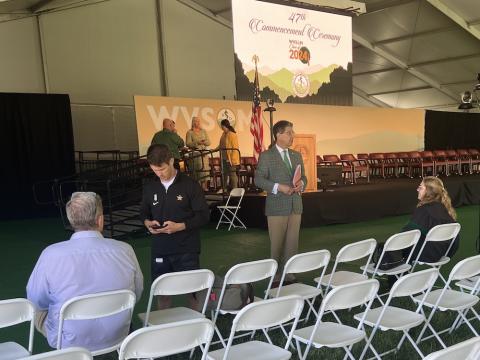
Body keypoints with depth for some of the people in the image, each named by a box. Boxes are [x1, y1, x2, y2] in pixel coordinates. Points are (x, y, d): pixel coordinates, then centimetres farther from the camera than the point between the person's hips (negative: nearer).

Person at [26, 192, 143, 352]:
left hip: (71, 344, -2)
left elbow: (35, 301, -6)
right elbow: (136, 295, -2)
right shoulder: (125, 250, -17)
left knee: (37, 313, 25)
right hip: (116, 338, 3)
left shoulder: (52, 255, -23)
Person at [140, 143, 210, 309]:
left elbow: (204, 215, -7)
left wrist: (180, 226, -20)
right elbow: (144, 212, 19)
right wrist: (147, 222, -5)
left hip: (187, 250, -3)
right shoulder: (150, 187, 5)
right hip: (160, 250, 4)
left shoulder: (189, 185, -7)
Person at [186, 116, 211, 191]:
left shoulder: (203, 131, 15)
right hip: (195, 153, -3)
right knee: (196, 170, -9)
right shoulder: (190, 132, 3)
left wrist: (204, 142, -11)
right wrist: (197, 143, -18)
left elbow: (209, 142, 11)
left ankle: (204, 186, 0)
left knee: (205, 169, -3)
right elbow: (188, 143, -7)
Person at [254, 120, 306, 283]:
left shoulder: (297, 155, 14)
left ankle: (289, 273, 18)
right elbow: (259, 179, -8)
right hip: (277, 207, -5)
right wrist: (279, 187, -19)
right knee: (277, 244, 2)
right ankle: (276, 275, 13)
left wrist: (301, 183, -6)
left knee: (292, 243, 8)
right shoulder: (266, 156, -4)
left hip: (295, 206, 5)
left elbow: (303, 177, 18)